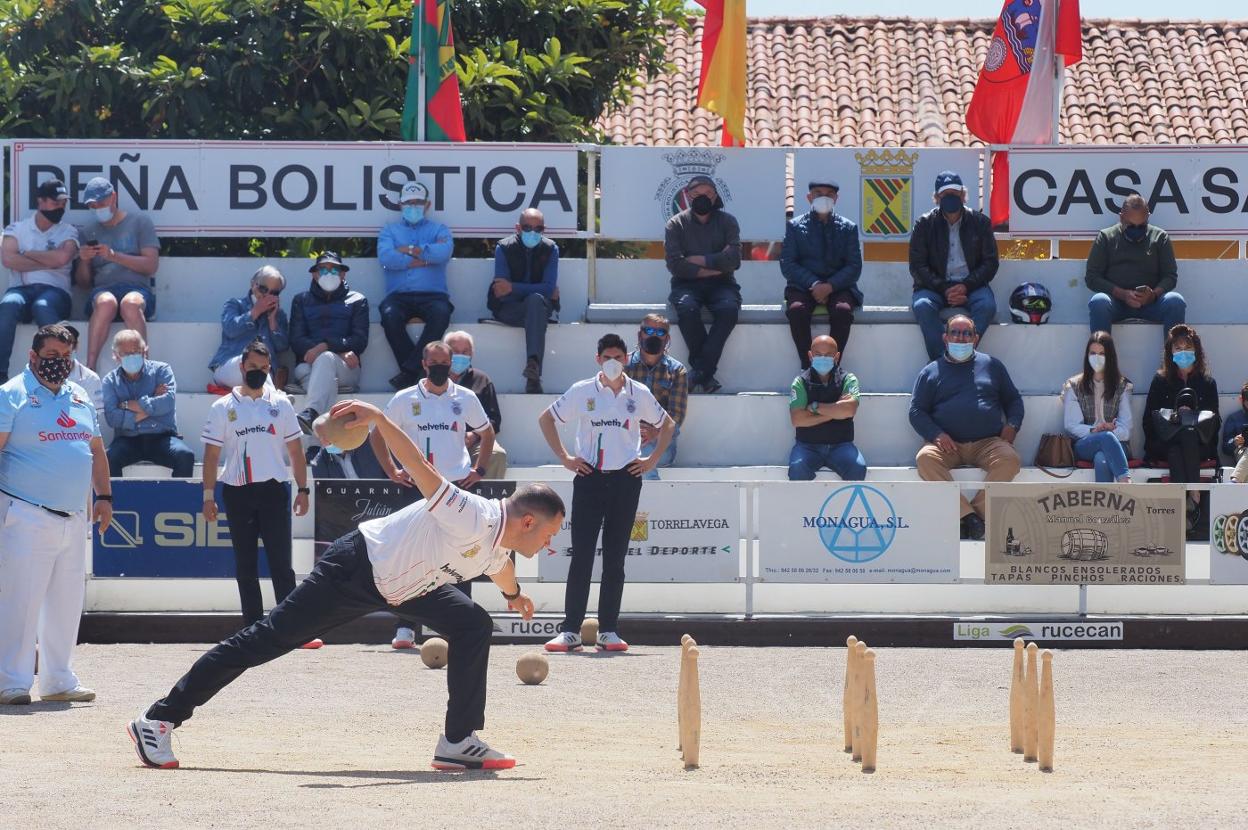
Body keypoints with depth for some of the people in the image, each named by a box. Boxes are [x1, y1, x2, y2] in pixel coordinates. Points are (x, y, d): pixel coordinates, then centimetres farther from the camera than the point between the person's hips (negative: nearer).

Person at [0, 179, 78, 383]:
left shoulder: (68, 232, 16)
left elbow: (62, 257, -5)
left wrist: (28, 254, 4)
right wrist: (47, 263, 0)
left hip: (55, 290, -1)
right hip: (21, 289, 1)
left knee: (43, 306, -38)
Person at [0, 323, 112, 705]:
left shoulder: (79, 397, 16)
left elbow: (96, 449, 23)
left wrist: (104, 496, 13)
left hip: (74, 519, 7)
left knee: (67, 601, 9)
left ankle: (58, 680, 17)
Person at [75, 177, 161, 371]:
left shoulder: (139, 222, 13)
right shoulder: (89, 230, 23)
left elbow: (151, 265, 1)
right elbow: (84, 282, 22)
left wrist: (114, 256, -8)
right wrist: (84, 261, 0)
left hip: (137, 290, -2)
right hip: (103, 290, 2)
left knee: (131, 304, -39)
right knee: (106, 302, -37)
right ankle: (90, 368, -44)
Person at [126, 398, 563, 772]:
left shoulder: (498, 551, 4)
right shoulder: (473, 518, -26)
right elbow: (419, 467, -36)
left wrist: (513, 594, 51)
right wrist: (378, 418, -49)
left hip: (402, 584, 10)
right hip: (357, 567, -10)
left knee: (474, 626, 1)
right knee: (267, 640, -10)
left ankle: (460, 741, 2)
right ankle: (159, 719, -7)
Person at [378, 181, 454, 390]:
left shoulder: (439, 230, 20)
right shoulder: (390, 230, 21)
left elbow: (444, 252, -5)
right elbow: (386, 257, -2)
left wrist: (411, 250, -2)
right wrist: (426, 258, -2)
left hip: (432, 294, -1)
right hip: (399, 295, 1)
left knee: (441, 313, -36)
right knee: (390, 316, -35)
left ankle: (410, 370, -33)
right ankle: (419, 371, -28)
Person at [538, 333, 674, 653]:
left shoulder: (639, 394, 5)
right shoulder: (582, 392, 1)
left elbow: (667, 424, 18)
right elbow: (546, 419, 10)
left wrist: (652, 460, 8)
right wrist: (564, 457, 3)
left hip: (625, 480, 1)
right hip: (589, 479, -1)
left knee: (615, 558, 4)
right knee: (581, 555, -5)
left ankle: (609, 631, 8)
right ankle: (570, 630, -4)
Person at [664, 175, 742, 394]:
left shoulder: (727, 221, 8)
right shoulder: (676, 224, 6)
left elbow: (734, 260, -6)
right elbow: (675, 265, -7)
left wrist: (697, 260, -7)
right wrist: (714, 265, -9)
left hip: (721, 284, 1)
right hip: (687, 284, -1)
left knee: (729, 308, -33)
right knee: (687, 308, -35)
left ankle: (699, 373, -32)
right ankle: (705, 375, -29)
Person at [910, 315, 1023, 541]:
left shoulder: (991, 366, 21)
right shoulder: (931, 372, 18)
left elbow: (1014, 399, 24)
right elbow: (916, 411, 12)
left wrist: (1012, 426, 3)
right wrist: (936, 434, -7)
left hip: (988, 443, 0)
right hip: (948, 444, 0)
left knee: (1010, 459, -32)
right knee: (925, 458, -33)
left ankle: (978, 510, -27)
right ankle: (969, 515, -36)